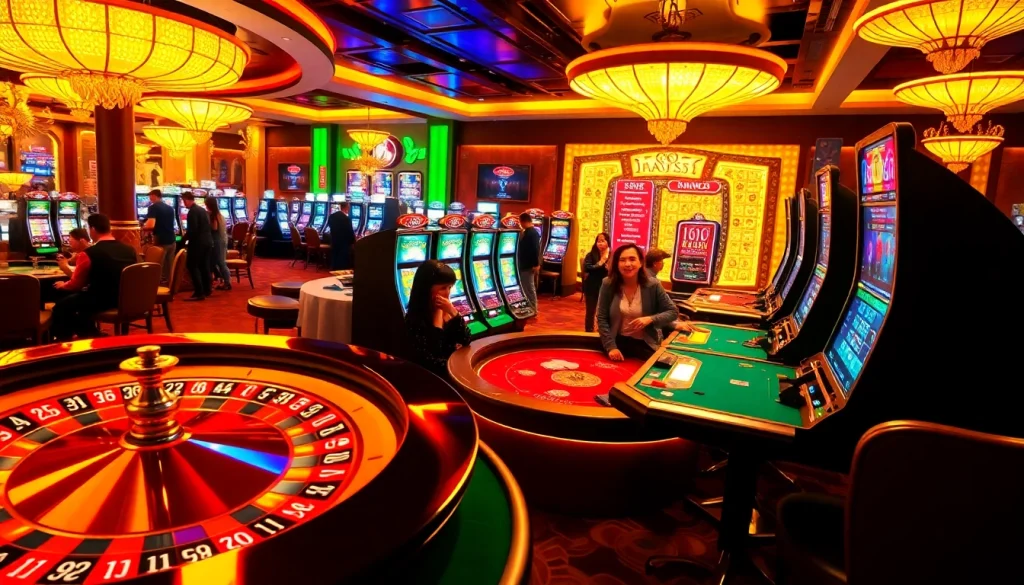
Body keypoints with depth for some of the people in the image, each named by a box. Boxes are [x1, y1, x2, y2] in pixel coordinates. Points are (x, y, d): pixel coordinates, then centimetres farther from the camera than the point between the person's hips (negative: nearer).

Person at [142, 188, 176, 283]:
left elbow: (151, 225, -20)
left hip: (160, 242, -6)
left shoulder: (153, 207, -8)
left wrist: (143, 227, 0)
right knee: (169, 268, 12)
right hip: (171, 240, 6)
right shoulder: (170, 208, 13)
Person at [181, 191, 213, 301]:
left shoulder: (192, 211, -14)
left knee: (192, 266, -3)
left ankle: (199, 293, -8)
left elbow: (192, 230, -21)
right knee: (204, 265, 14)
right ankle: (207, 290, 19)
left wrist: (184, 238, -5)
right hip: (208, 241, 9)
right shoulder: (202, 210, 13)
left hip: (198, 242, -9)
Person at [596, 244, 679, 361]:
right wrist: (611, 347, -17)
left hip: (645, 345, 0)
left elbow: (673, 312, -4)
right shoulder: (608, 284, -11)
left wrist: (650, 319, -22)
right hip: (618, 342, 1)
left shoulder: (652, 285, -12)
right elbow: (602, 319, -8)